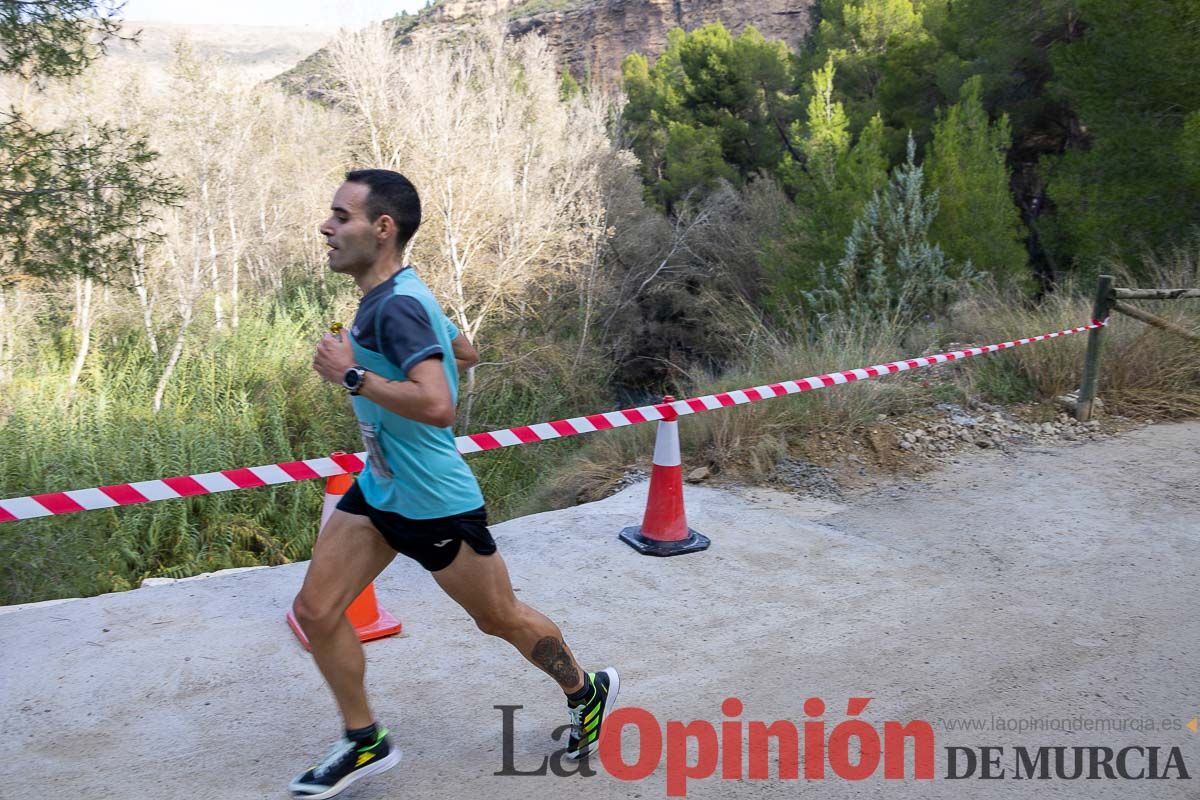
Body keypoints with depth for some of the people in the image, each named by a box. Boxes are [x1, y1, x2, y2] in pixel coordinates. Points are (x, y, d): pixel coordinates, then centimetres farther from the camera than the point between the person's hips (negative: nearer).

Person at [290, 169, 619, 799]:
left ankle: (587, 691, 37)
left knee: (500, 619, 10)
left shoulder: (397, 306, -25)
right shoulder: (393, 295, 5)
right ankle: (364, 743, 23)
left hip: (434, 504, -9)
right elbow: (465, 351, 19)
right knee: (315, 610, 5)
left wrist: (352, 375, -29)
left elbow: (437, 406, -38)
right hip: (378, 489, 9)